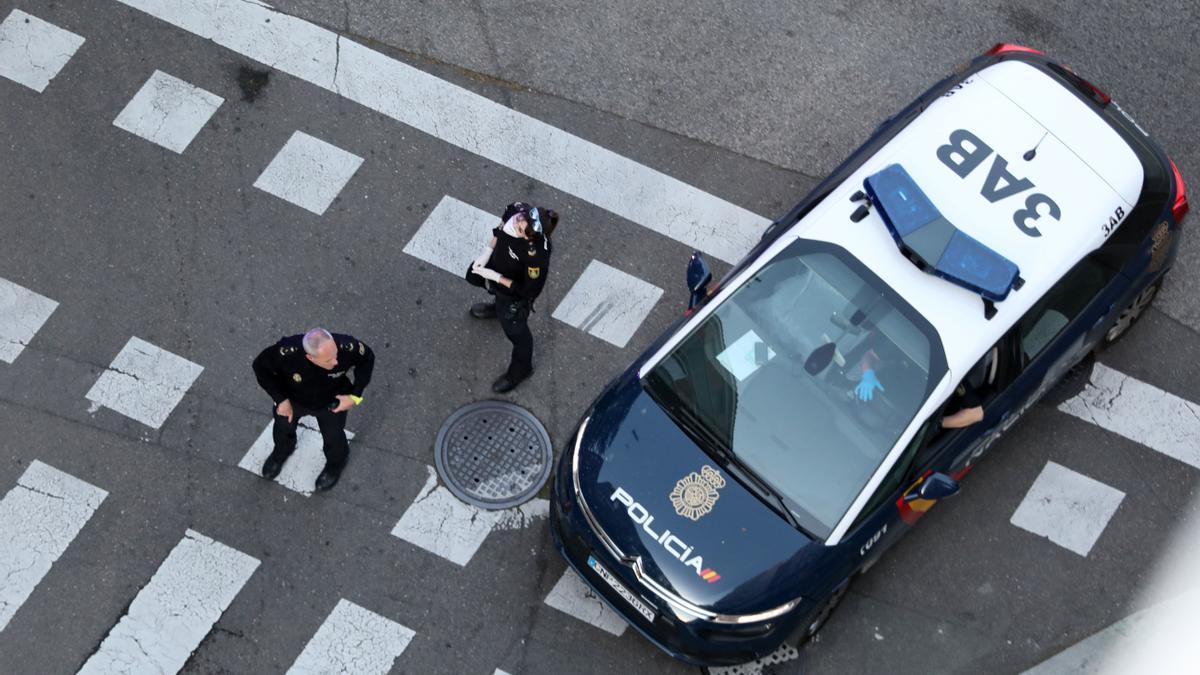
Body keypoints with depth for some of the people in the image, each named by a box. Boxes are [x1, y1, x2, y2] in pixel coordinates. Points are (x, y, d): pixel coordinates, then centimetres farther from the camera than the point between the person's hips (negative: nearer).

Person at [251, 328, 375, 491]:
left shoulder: (347, 348, -41)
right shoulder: (287, 353, -43)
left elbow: (367, 358, -17)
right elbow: (261, 366, -22)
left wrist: (355, 396, -19)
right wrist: (280, 399, -20)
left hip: (330, 403, 0)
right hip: (293, 399, 1)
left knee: (333, 439, 17)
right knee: (283, 428, 28)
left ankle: (335, 464, 55)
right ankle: (282, 451, 65)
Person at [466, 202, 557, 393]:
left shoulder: (536, 256, -47)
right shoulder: (515, 209, -32)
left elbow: (529, 290, -29)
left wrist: (495, 277, -26)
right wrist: (487, 252, -14)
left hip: (516, 292, -7)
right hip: (496, 263, 7)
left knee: (515, 330, 17)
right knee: (473, 276, 35)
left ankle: (521, 370, 49)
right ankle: (499, 307, 66)